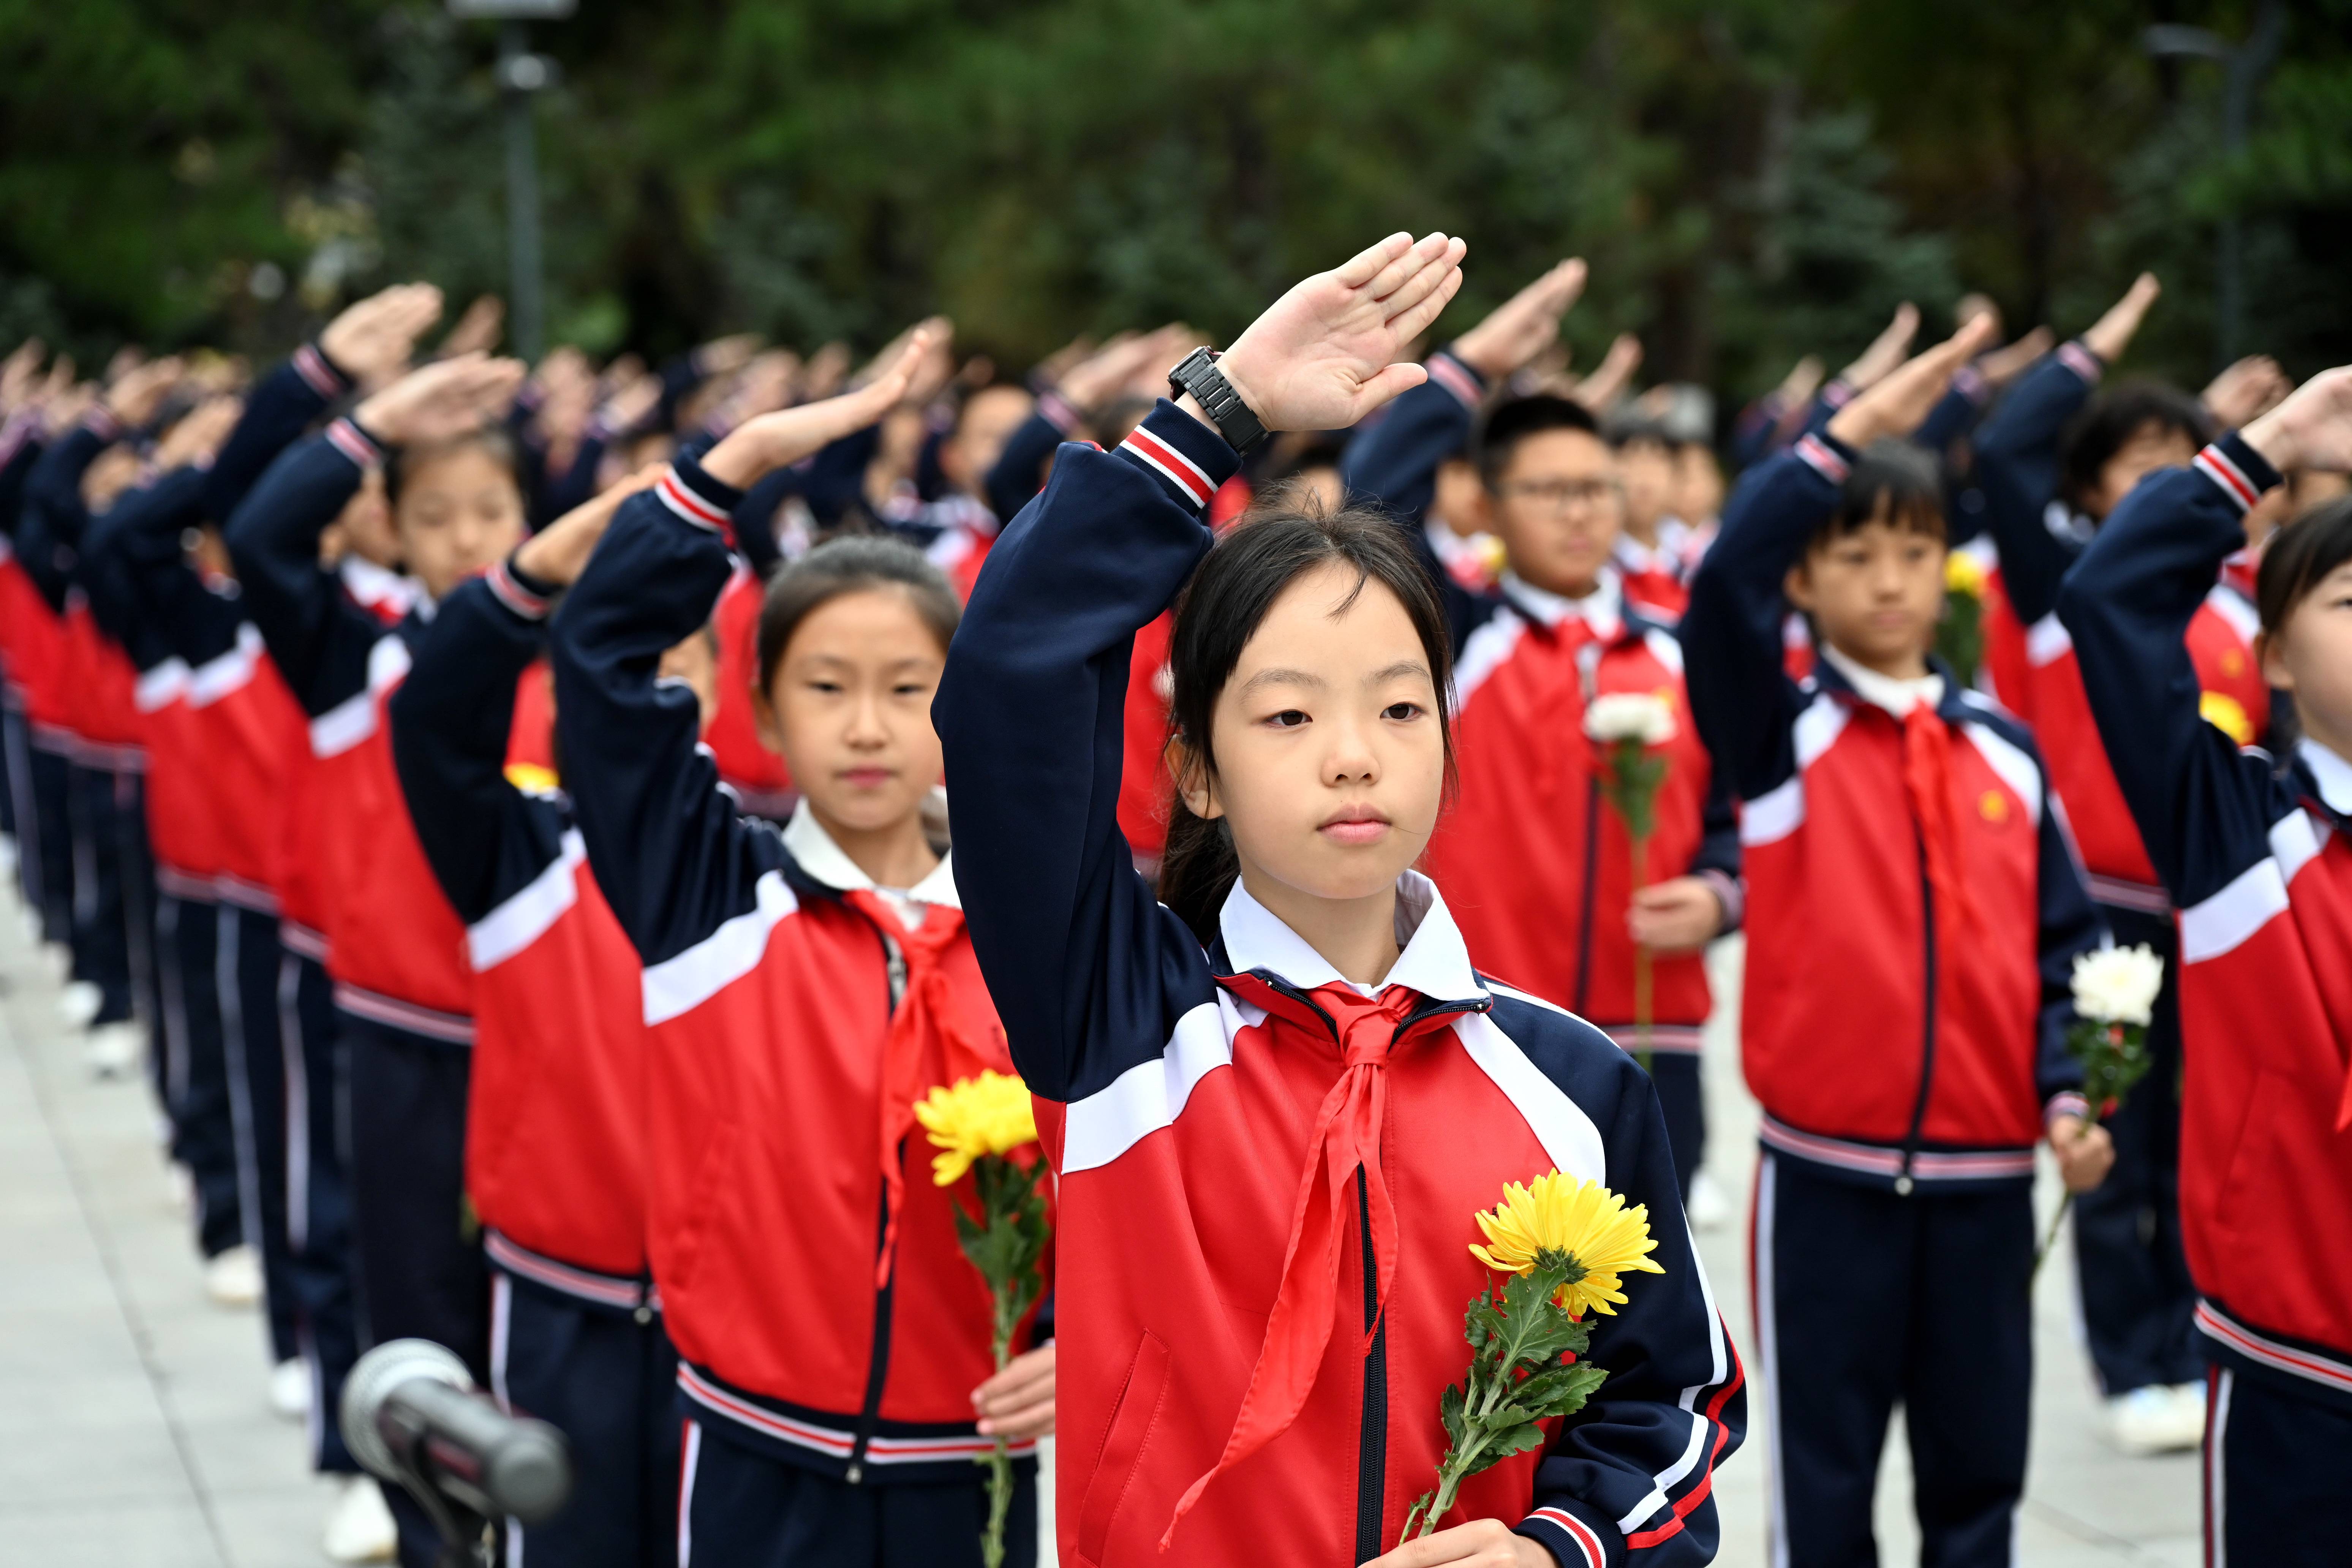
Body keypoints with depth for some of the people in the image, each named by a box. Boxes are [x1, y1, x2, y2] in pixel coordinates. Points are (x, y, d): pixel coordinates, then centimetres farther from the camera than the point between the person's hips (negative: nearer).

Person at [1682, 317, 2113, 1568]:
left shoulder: (2002, 749, 8)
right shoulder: (1785, 735, -3)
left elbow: (2060, 945, 10)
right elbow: (1723, 586, -22)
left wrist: (2065, 1096, -5)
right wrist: (1860, 426, -26)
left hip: (1986, 1173, 3)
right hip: (1828, 1170, -3)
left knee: (1979, 1468, 11)